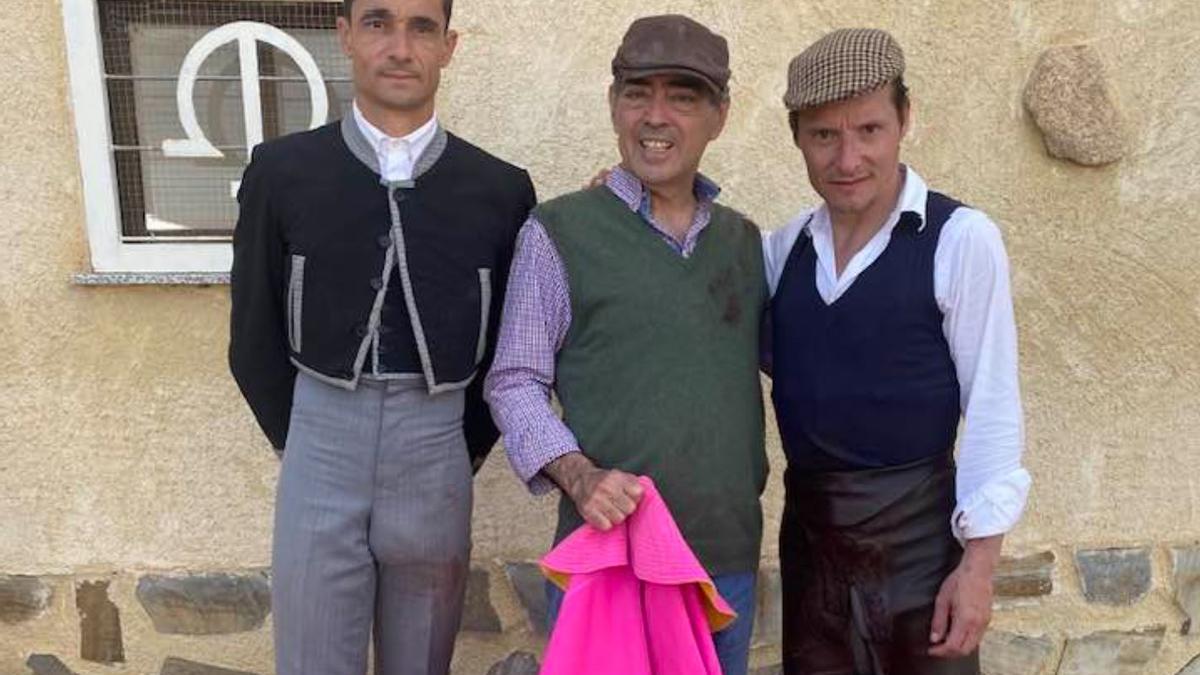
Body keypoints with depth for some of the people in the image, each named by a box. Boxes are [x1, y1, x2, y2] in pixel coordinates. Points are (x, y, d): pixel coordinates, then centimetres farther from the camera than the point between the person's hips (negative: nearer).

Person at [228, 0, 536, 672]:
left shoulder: (501, 189, -2)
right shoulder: (282, 171, -2)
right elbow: (255, 339, 5)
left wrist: (464, 451, 9)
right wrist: (300, 442, 7)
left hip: (437, 458, 1)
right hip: (320, 450, 0)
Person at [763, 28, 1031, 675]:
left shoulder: (960, 239, -11)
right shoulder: (786, 244, 5)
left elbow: (992, 405, -11)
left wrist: (979, 560, -13)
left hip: (915, 531, -5)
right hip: (807, 528, 5)